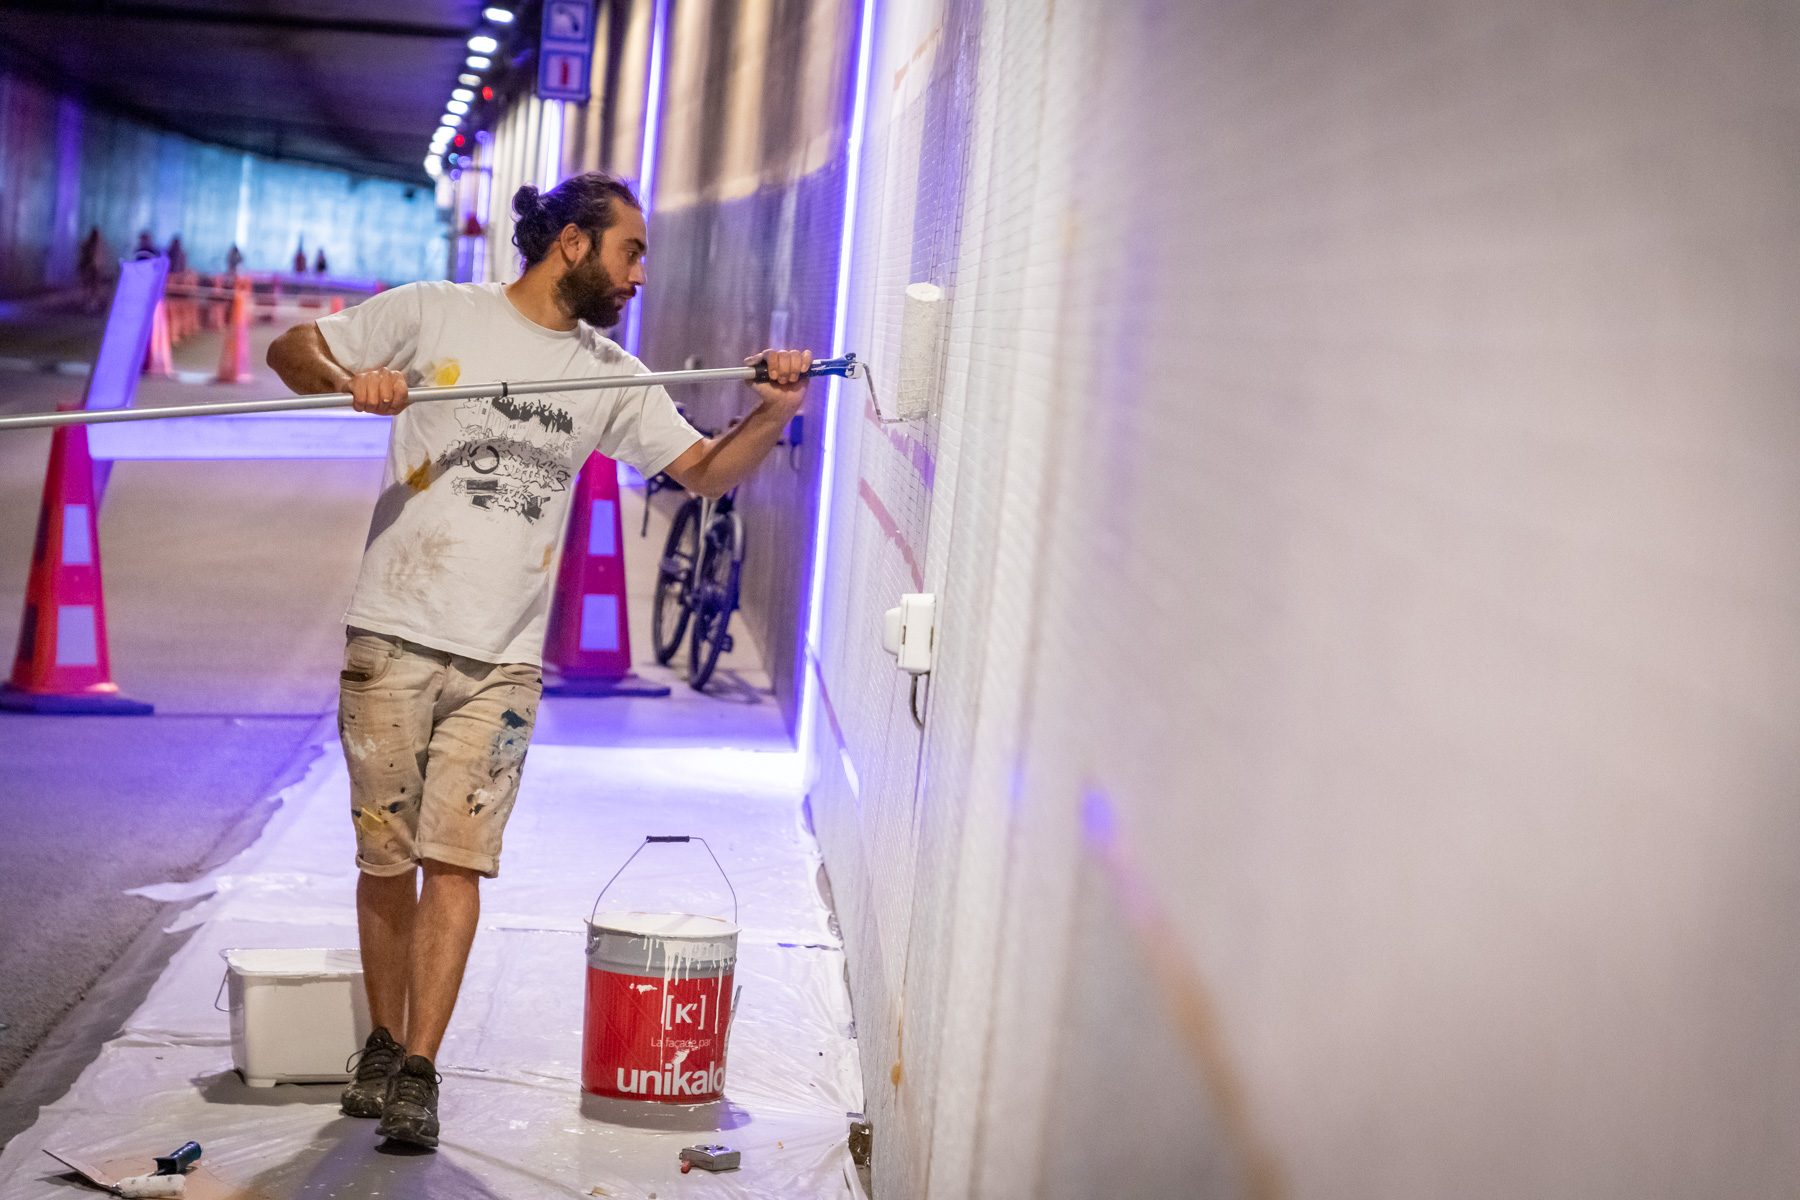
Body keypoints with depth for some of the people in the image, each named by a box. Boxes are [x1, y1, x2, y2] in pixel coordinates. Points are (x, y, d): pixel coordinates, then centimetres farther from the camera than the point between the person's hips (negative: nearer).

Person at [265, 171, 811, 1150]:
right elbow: (292, 351, 6)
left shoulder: (611, 379, 12)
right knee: (386, 857, 4)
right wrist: (349, 380, -16)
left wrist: (772, 416, -5)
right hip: (395, 637, -2)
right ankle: (383, 1042, 22)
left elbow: (705, 470, 14)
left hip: (504, 661, 2)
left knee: (457, 859, -6)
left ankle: (419, 1070, -2)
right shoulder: (433, 314, 2)